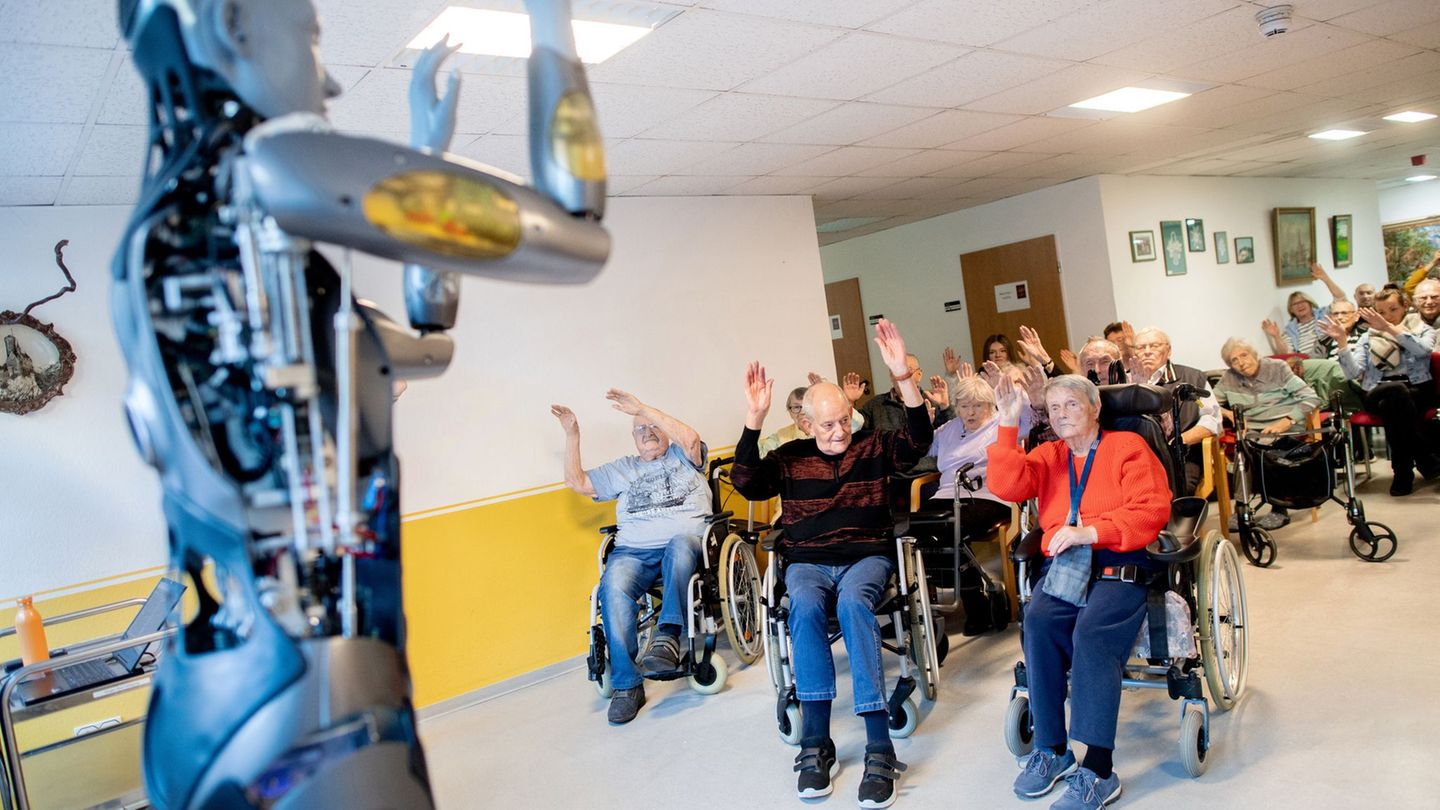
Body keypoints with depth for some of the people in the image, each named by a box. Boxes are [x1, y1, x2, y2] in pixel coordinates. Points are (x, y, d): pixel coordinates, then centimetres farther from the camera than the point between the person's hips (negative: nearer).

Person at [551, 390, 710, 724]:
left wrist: (642, 408, -5)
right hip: (633, 550, 2)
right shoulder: (623, 469, 29)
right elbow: (577, 481, 24)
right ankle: (626, 685, -27)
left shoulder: (682, 457, 19)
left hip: (686, 541, -2)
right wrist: (572, 434, 16)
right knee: (613, 587, -31)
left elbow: (689, 438, -5)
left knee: (681, 542, -40)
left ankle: (668, 636, -48)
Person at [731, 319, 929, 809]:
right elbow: (745, 484, -5)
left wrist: (904, 377, -23)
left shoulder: (872, 448, 6)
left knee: (852, 601, -36)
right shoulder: (790, 458, 7)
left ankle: (879, 748, -35)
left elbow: (918, 441, -10)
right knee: (805, 605, -35)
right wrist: (754, 421, -16)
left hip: (867, 556, -1)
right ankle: (815, 743, -29)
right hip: (807, 562, 1)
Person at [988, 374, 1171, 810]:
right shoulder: (1047, 455, 21)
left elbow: (1151, 511, -2)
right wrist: (1008, 424, -3)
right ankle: (1051, 749, -17)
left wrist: (1091, 532, -15)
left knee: (1092, 631, -31)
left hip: (1120, 562, -3)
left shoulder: (1127, 446, 10)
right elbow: (1007, 486, 3)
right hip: (1062, 564, 3)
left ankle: (1097, 770, -26)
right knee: (1038, 620, -28)